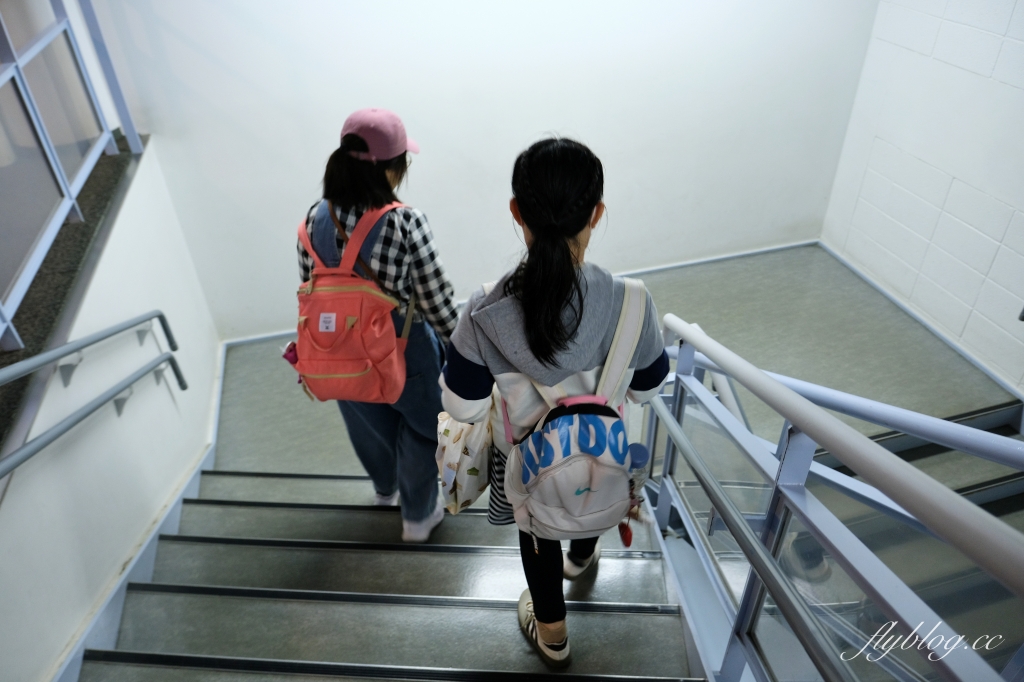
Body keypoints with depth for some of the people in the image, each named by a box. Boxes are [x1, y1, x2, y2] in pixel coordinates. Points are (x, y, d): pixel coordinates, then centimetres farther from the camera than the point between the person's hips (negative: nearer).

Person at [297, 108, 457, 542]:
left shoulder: (316, 217, -11)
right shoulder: (406, 222, -26)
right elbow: (436, 300, -19)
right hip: (404, 353, -4)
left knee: (370, 423, 30)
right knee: (418, 428, 23)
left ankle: (386, 485, 60)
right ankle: (418, 515, 44)